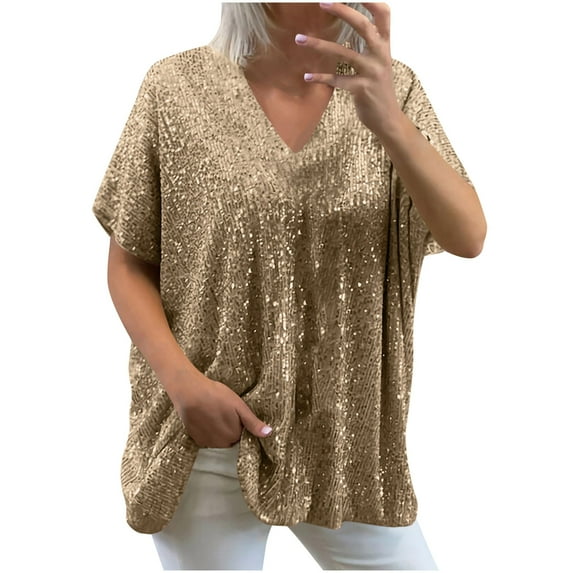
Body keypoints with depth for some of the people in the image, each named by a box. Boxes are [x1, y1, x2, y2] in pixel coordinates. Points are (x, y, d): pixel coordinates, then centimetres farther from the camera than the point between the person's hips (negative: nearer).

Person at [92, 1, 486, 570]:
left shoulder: (392, 89, -2)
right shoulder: (178, 86, -6)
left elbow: (467, 238, -16)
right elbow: (129, 264, 0)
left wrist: (388, 120, -32)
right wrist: (181, 379, -15)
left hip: (345, 438, 2)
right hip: (206, 437, -1)